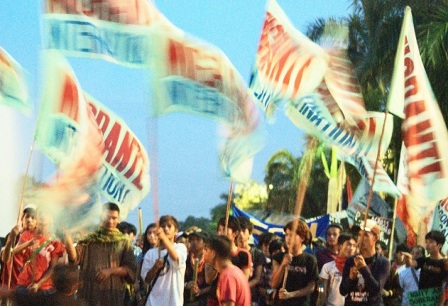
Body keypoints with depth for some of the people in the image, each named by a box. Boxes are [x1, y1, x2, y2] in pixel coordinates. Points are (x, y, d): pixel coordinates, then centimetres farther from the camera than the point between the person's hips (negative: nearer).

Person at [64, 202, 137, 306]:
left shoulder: (123, 242, 9)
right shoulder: (89, 239, 8)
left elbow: (131, 269, 3)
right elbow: (75, 259, -6)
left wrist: (110, 271, -12)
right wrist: (68, 236, -20)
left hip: (113, 295, 0)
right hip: (88, 294, 0)